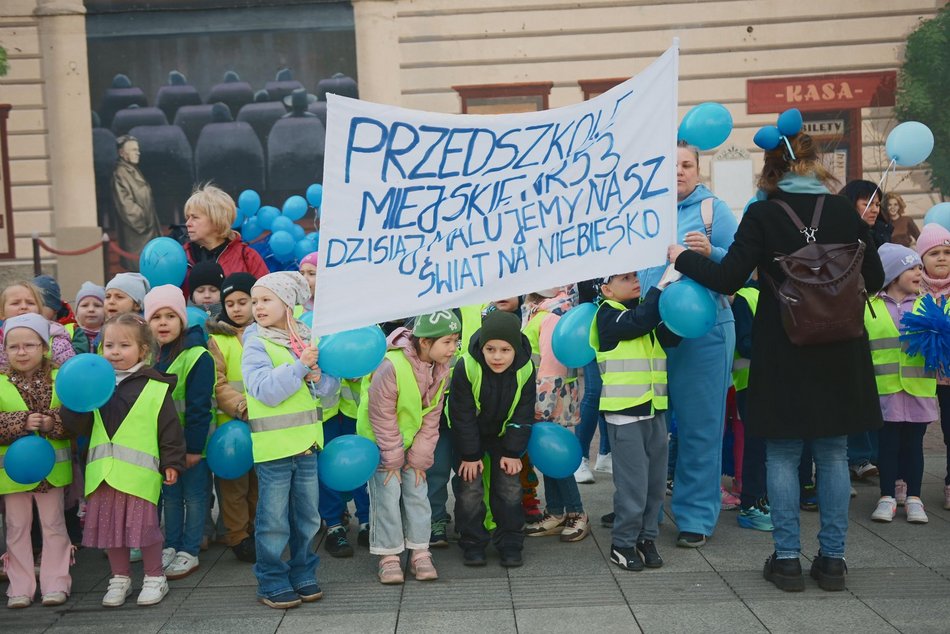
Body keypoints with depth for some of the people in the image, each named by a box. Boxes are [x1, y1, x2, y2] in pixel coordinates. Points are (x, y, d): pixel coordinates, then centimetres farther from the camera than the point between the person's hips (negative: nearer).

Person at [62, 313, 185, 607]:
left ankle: (155, 578, 18)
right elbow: (76, 426, 7)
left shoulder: (155, 387, -2)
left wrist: (172, 462, -3)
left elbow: (169, 429, -1)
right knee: (109, 524, 11)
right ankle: (120, 578, 28)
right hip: (103, 471, 4)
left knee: (144, 524, 0)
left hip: (139, 472, -4)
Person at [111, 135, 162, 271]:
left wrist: (152, 226, 17)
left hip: (147, 231, 10)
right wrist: (143, 224, -14)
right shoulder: (120, 174, -15)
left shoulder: (134, 171, 15)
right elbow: (126, 206, -21)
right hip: (136, 234, -10)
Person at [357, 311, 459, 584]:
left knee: (417, 491, 4)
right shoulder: (392, 367, -32)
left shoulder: (441, 369, -12)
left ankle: (420, 553, 13)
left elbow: (431, 418, -4)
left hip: (412, 439, 5)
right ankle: (388, 557, 7)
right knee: (388, 493, -4)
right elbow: (382, 417, -23)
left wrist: (419, 458, -5)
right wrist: (391, 459, -16)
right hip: (380, 439, -5)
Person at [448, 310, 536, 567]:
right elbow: (462, 416, -21)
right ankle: (472, 544, 10)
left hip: (503, 435, 2)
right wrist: (470, 455, -17)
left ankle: (510, 544, 12)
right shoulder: (466, 367, -30)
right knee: (470, 487, -5)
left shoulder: (526, 370, -22)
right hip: (469, 435, -2)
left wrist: (512, 452, -11)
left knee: (510, 487, 0)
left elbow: (522, 416, -10)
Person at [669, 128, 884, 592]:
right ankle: (832, 558, 16)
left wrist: (682, 257, 2)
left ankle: (787, 559, 10)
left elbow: (728, 279, -12)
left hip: (783, 352, -2)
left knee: (783, 454, 7)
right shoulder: (846, 211, 0)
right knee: (833, 453, 11)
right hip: (839, 352, 3)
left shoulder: (762, 215, -9)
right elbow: (873, 279, 5)